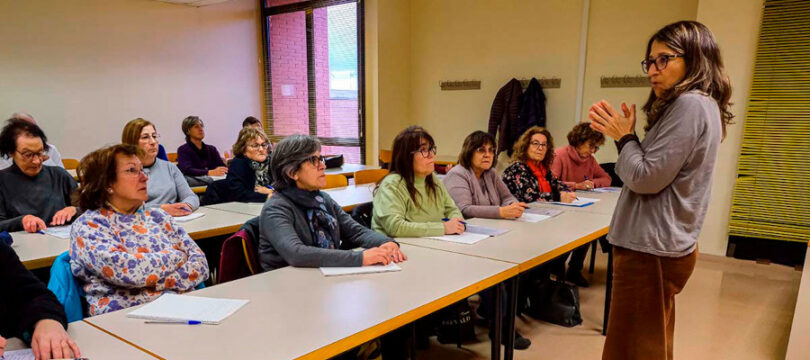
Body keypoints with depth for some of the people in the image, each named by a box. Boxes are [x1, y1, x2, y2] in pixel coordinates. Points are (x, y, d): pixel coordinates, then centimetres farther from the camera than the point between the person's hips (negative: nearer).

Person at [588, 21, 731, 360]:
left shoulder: (690, 105, -18)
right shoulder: (695, 105, 15)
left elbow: (646, 178, -21)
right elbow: (652, 171, 16)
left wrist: (625, 137, -6)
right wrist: (621, 133, 5)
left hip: (651, 248, -10)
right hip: (657, 243, 10)